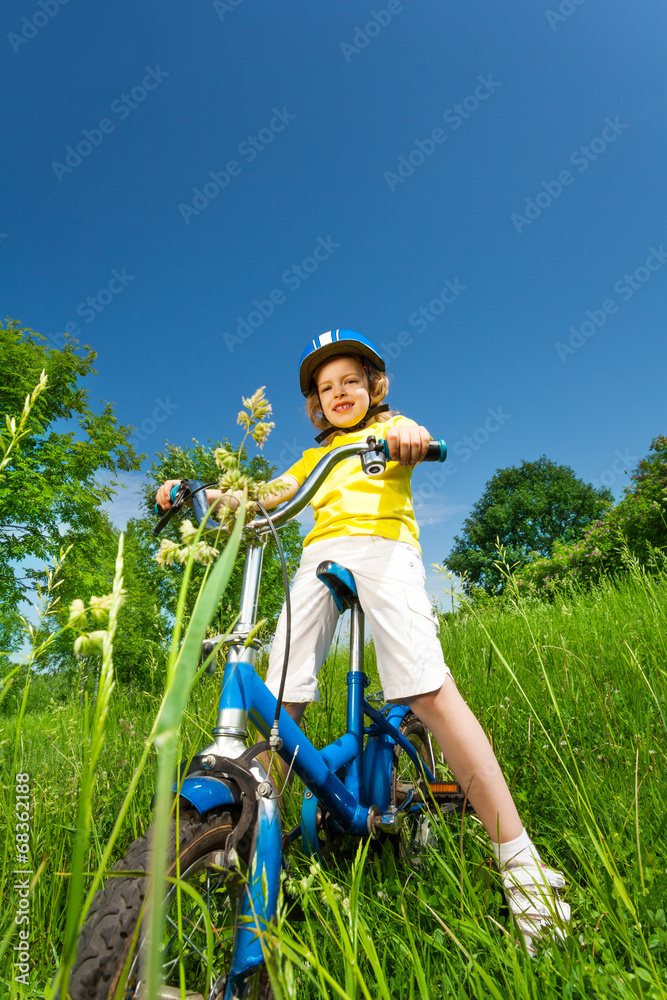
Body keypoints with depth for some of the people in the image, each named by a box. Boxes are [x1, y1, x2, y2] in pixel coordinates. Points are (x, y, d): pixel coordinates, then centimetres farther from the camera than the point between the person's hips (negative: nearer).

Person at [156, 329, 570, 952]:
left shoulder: (390, 426, 22)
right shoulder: (316, 456, 34)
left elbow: (413, 444, -3)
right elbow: (265, 496, 22)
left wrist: (410, 438, -28)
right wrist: (203, 494, 7)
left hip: (382, 544, -4)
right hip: (318, 556, 5)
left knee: (427, 689, -20)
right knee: (280, 698, -10)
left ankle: (519, 861, -15)